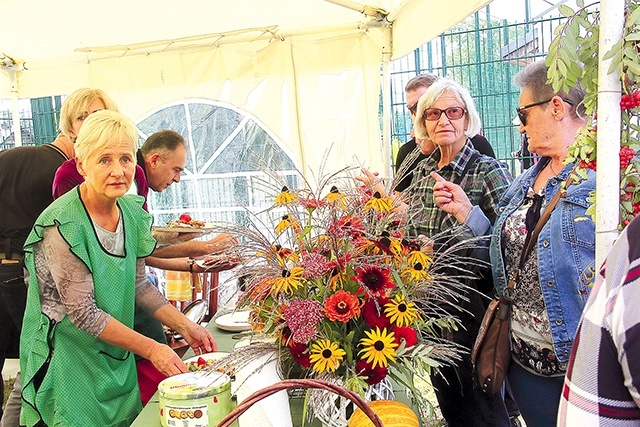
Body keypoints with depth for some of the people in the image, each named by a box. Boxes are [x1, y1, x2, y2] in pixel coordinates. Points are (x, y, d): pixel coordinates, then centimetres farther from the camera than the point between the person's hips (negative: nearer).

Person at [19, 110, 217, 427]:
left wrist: (185, 326, -3)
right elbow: (83, 313, -22)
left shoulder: (132, 211, -3)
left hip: (117, 356, 6)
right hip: (69, 358, -6)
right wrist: (151, 349, -19)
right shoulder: (63, 225, -24)